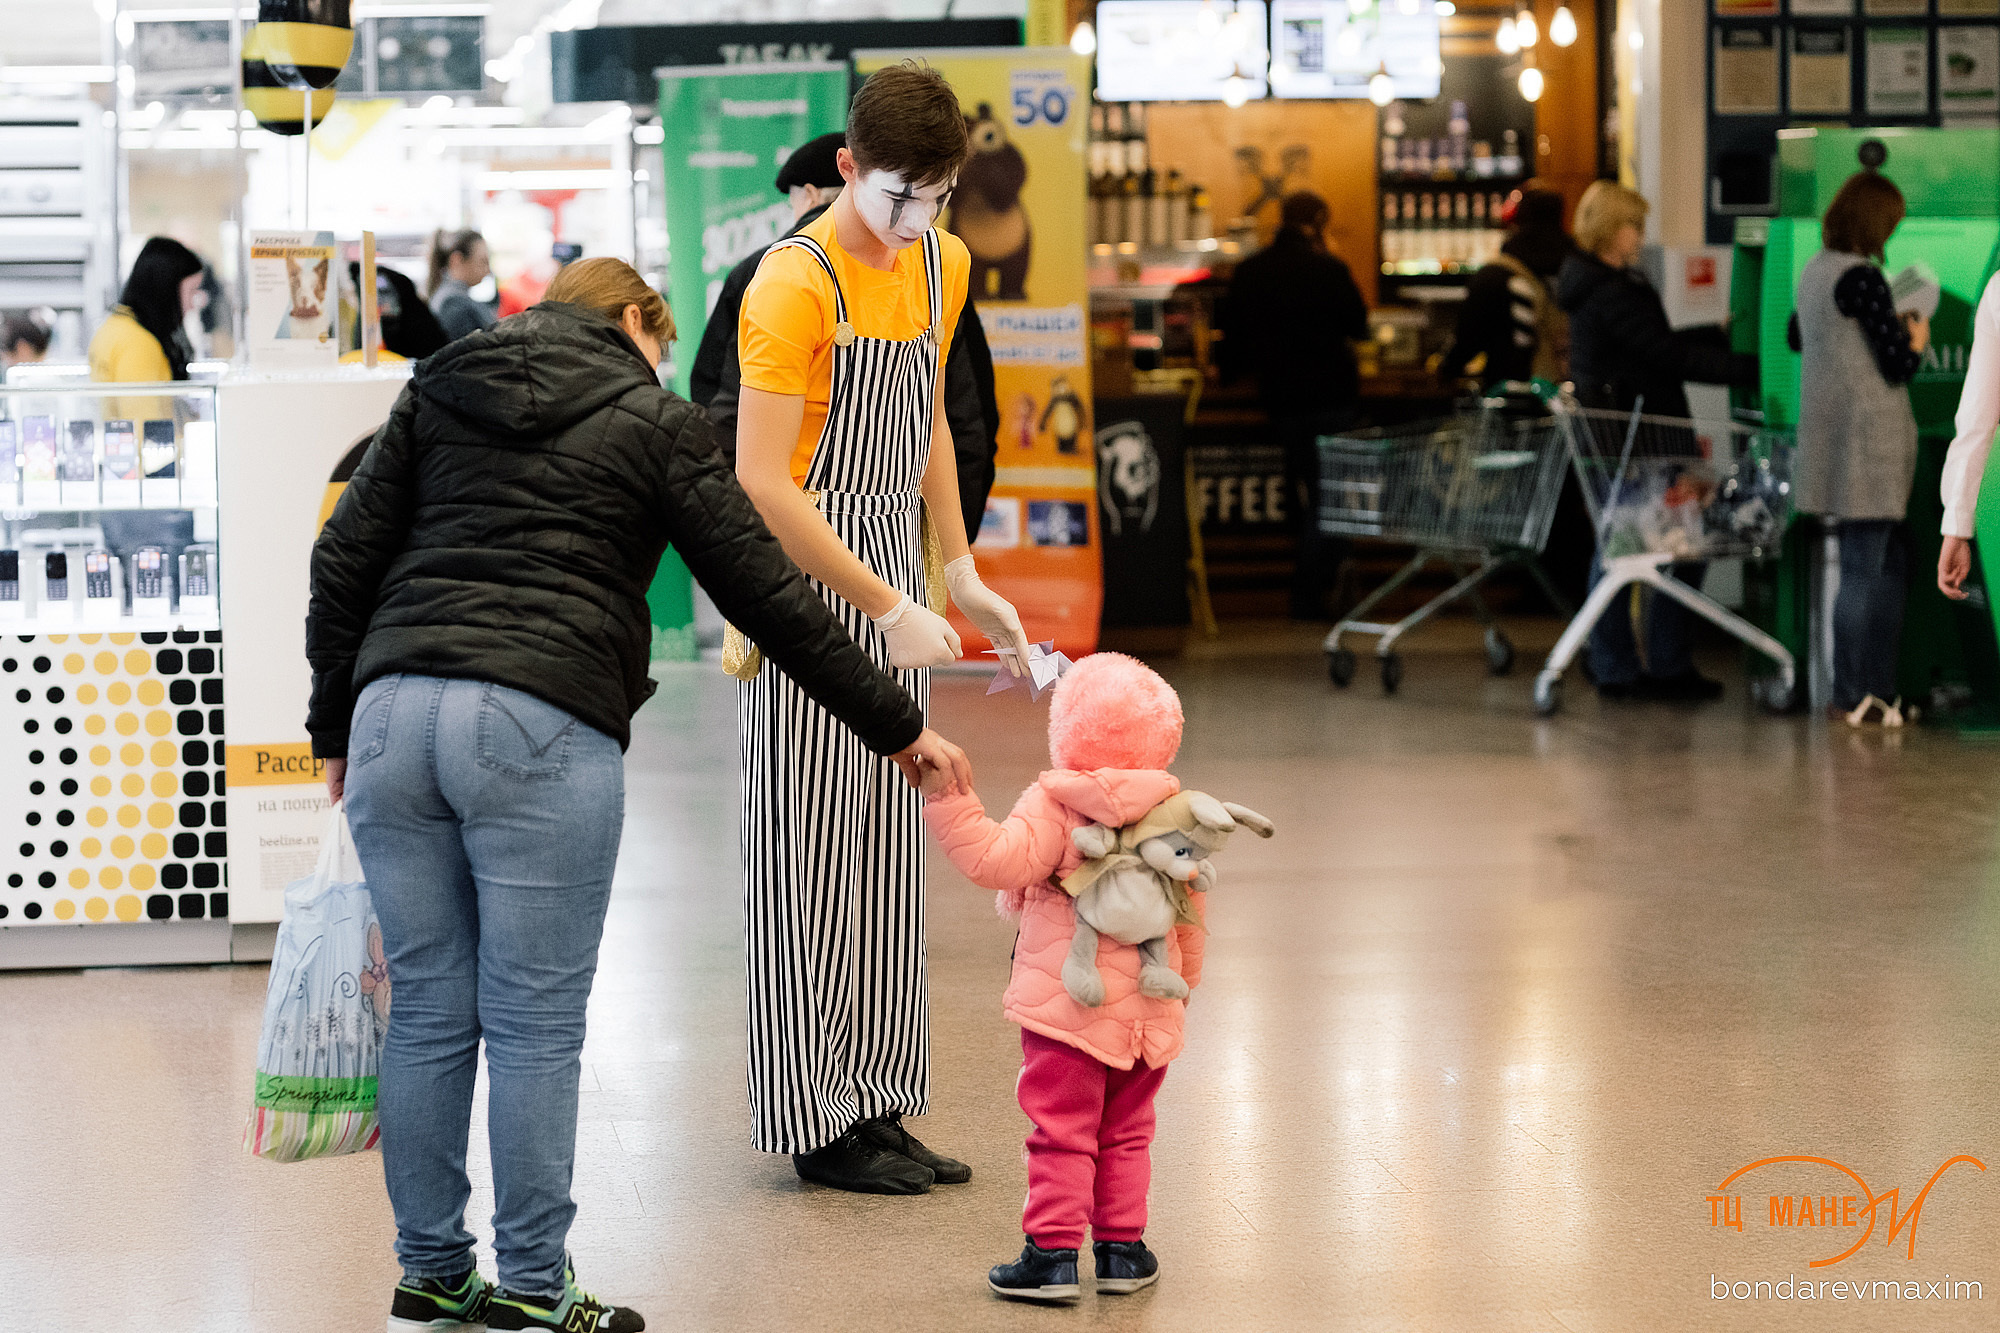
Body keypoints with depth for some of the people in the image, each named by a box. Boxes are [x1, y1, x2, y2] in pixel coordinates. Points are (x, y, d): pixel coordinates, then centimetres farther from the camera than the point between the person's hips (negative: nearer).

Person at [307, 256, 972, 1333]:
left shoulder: (438, 392, 20)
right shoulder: (650, 420, 10)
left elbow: (343, 560, 14)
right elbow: (763, 592, 8)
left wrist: (334, 730, 20)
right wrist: (895, 728, 14)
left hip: (393, 710, 5)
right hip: (542, 728, -4)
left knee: (428, 1012, 11)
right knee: (535, 1023, 2)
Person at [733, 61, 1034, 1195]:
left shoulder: (942, 266, 7)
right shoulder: (796, 282, -18)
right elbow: (763, 485, -22)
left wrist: (961, 577, 12)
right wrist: (887, 609, -22)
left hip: (894, 591, 8)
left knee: (890, 854, 10)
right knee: (811, 856, -2)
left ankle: (878, 1106, 17)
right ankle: (817, 1123, 4)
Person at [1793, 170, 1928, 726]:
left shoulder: (1813, 271, 10)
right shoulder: (1863, 278, -16)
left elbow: (1797, 337, 29)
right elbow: (1898, 366, -16)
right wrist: (1916, 341, 5)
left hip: (1831, 438, 9)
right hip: (1867, 439, -9)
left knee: (1892, 565, 15)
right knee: (1864, 570, -2)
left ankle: (1879, 687, 18)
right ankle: (1853, 696, 2)